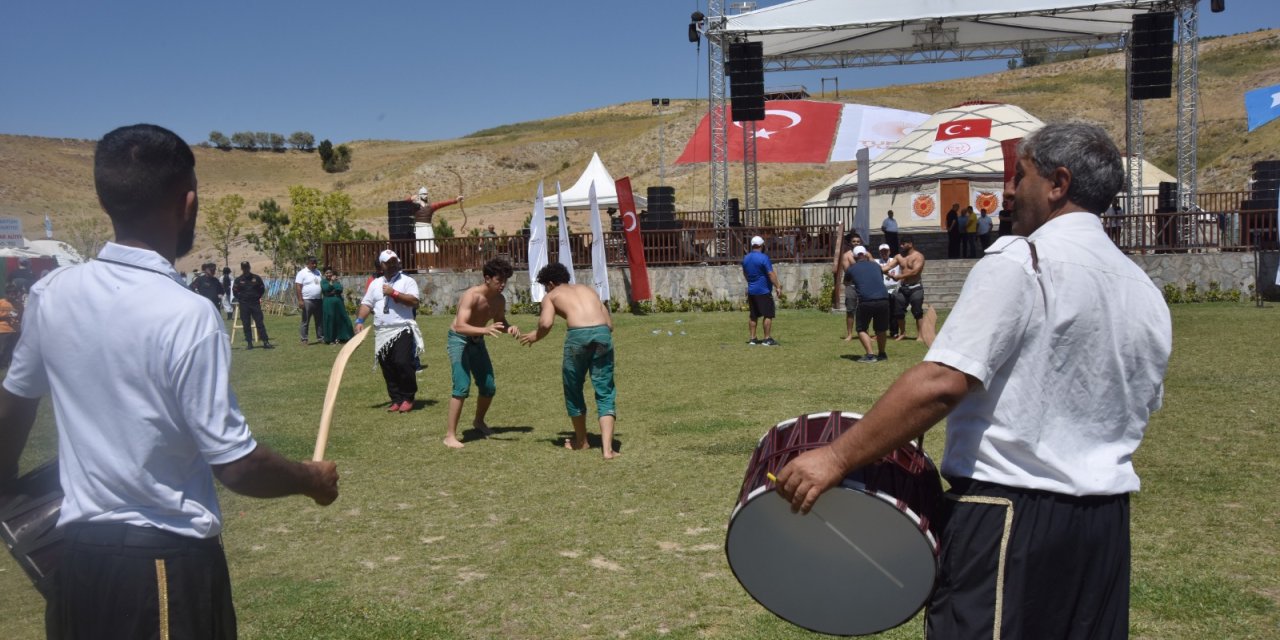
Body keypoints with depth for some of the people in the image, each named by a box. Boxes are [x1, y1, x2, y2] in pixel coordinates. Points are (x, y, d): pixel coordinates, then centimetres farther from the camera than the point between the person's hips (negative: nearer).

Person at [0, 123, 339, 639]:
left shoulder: (51, 293, -3)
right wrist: (312, 479, -2)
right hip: (169, 562, -6)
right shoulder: (186, 315, -22)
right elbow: (234, 465, -20)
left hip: (78, 554, 6)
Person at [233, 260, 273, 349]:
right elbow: (235, 291, 9)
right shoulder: (238, 279, 3)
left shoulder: (256, 278, 4)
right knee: (246, 324, 2)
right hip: (244, 304, 0)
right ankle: (249, 343, 8)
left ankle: (265, 342, -2)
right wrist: (240, 299, 2)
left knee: (260, 323, -2)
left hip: (255, 303, 0)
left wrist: (258, 297, 6)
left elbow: (262, 289, 13)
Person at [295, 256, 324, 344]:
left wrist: (324, 297, 15)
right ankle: (303, 339, 0)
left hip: (318, 300, 6)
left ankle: (320, 337, 17)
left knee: (320, 320, 9)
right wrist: (300, 300, -17)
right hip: (307, 300, -6)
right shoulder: (302, 273, -5)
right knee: (305, 321, -3)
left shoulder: (318, 272, 14)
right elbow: (298, 287, -10)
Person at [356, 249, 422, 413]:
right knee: (388, 369, 7)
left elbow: (414, 301, -13)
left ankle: (408, 398, 1)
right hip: (382, 333, 5)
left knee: (403, 363, -15)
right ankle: (396, 400, 16)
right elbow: (367, 304, 12)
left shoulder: (407, 281, 0)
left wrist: (394, 293, -17)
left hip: (402, 330, -5)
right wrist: (360, 321, -3)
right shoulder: (375, 283, 15)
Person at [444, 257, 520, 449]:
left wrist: (509, 329, -15)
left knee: (489, 387, 9)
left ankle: (479, 422, 37)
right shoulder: (471, 296, -29)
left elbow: (500, 323, 9)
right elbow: (460, 327, -41)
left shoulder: (499, 300, -7)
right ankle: (450, 435, -13)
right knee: (462, 387, -20)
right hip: (459, 340, -7)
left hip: (477, 341, 7)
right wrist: (485, 330, -56)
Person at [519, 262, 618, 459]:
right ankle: (608, 448, -3)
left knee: (573, 390, 19)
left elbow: (546, 323, -1)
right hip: (602, 333, 3)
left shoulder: (551, 295, 20)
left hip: (578, 335, -3)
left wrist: (535, 336, 20)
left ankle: (581, 441, 35)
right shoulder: (587, 289, 32)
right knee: (605, 393, 9)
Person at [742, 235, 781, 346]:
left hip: (751, 290, 7)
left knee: (753, 316, 12)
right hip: (763, 291, -7)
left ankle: (752, 338, 14)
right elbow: (771, 274, -16)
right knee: (768, 315, -2)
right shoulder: (763, 258, -14)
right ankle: (767, 339, -4)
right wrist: (777, 287, -11)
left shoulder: (745, 258, 8)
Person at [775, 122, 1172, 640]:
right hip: (1106, 520, 8)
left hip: (1010, 516, -8)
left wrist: (837, 457, -21)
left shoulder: (1020, 263, -13)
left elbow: (941, 383, -23)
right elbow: (1139, 409, 16)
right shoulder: (1146, 293, 11)